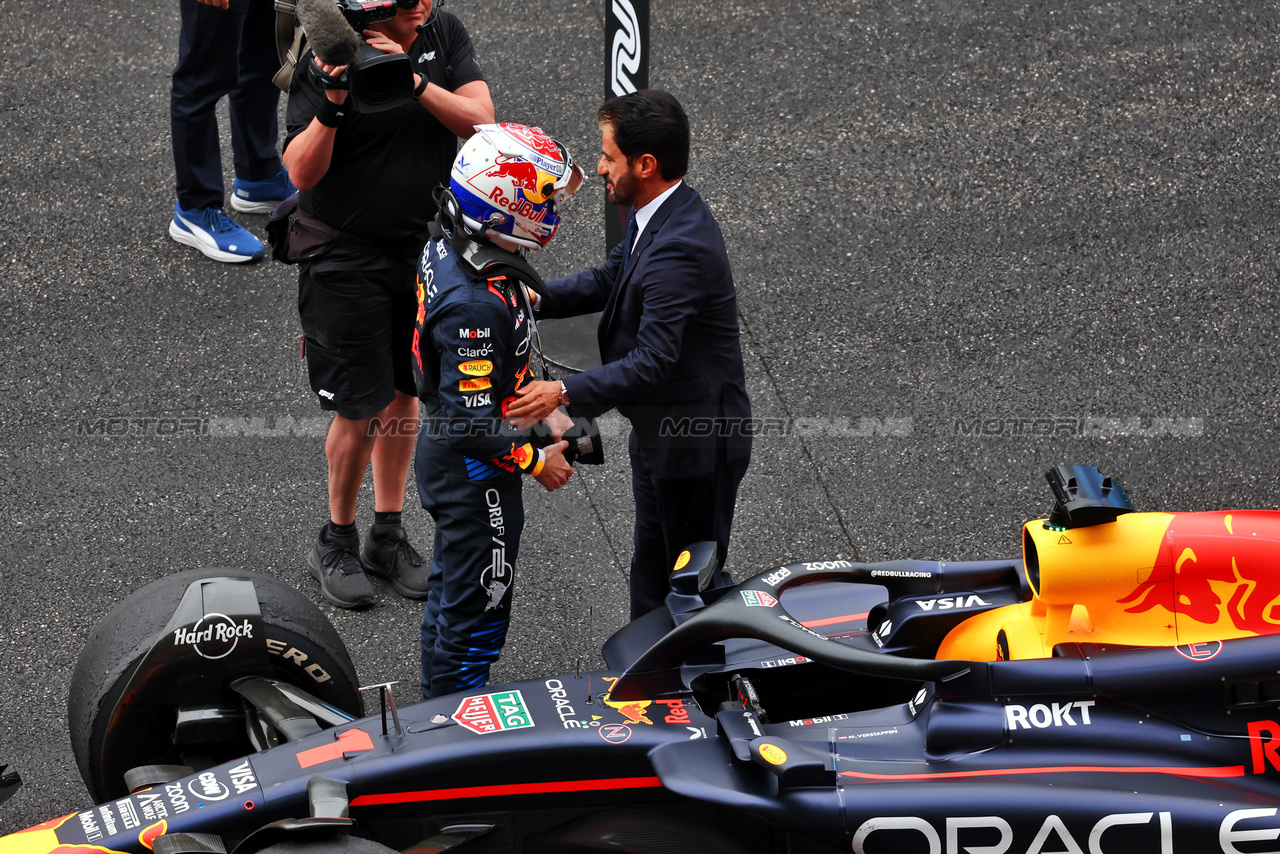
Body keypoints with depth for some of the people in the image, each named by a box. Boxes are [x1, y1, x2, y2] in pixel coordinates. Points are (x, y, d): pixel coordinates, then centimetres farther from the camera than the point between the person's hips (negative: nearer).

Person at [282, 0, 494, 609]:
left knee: (403, 394, 14)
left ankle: (388, 535, 28)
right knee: (362, 409, -2)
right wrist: (332, 106, -35)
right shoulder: (327, 57, -16)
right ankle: (336, 542, 19)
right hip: (346, 256, -4)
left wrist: (412, 80, -26)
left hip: (425, 249, 5)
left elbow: (481, 121, -14)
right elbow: (301, 173, -19)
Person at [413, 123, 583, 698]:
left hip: (443, 454, 10)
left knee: (452, 588, 25)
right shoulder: (477, 305, -34)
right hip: (474, 474, -10)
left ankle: (438, 709, 42)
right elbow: (472, 420, -29)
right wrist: (536, 461, -15)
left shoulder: (449, 245, -4)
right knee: (477, 607, 7)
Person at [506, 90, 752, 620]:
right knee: (651, 567, 24)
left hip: (694, 443, -10)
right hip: (658, 435, 10)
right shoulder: (660, 214, 0)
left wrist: (565, 393, -37)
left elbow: (653, 360, -34)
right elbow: (609, 280, 12)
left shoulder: (680, 248, -31)